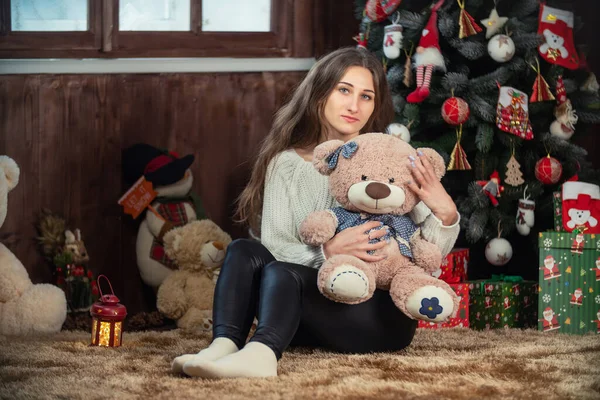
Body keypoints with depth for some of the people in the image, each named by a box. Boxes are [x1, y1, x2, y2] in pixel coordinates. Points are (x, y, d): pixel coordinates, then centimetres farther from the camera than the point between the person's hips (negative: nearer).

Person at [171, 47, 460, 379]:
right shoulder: (287, 163, 6)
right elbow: (273, 246, -4)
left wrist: (445, 214, -21)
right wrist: (327, 252, -23)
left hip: (379, 312, -3)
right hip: (307, 311, 3)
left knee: (282, 273, -29)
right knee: (244, 252, -20)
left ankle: (260, 352, -60)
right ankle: (224, 347, -41)